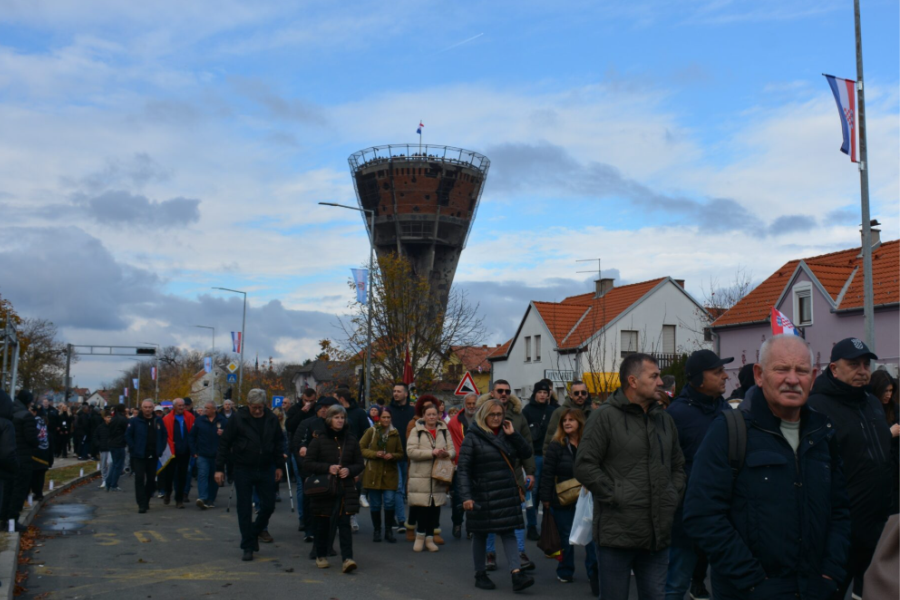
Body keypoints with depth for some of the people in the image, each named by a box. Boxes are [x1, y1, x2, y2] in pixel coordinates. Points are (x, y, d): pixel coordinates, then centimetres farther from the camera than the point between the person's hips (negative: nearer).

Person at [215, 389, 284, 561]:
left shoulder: (271, 419, 2)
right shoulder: (237, 418, -8)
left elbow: (279, 442, 14)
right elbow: (224, 443, -5)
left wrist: (279, 465, 12)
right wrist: (219, 468, -8)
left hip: (265, 470, 3)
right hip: (243, 470, -3)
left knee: (268, 505, 5)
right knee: (244, 509, 2)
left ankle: (258, 529, 34)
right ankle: (248, 546, 11)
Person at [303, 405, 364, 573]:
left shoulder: (351, 440, 8)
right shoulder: (319, 440, 0)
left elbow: (359, 464, 13)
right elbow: (307, 465, -3)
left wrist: (349, 470, -9)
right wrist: (327, 468, -16)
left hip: (345, 490, 1)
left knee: (344, 523, -7)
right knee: (323, 524, 8)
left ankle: (347, 558, -13)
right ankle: (321, 556, 25)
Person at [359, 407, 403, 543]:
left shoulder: (395, 433, 5)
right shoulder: (371, 431, 0)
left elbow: (401, 454, 11)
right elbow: (360, 449, 0)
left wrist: (392, 455, -10)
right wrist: (374, 454, -14)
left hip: (390, 474, 1)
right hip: (373, 473, -1)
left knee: (389, 502, -7)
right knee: (375, 504, 4)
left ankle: (388, 531, 8)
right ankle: (377, 530, 19)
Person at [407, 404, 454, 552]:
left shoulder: (444, 431, 11)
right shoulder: (416, 431, -1)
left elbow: (452, 450, 8)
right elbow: (410, 451, -12)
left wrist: (446, 454, -16)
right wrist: (432, 453, -18)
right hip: (421, 476, -3)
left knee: (435, 508, 6)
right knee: (423, 507, -2)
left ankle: (430, 538, 18)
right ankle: (420, 536, 16)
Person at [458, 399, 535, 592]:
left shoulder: (507, 434, 10)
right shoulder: (473, 437, -6)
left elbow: (527, 453, 3)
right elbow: (463, 469, -11)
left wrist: (513, 434, -8)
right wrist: (466, 496, -18)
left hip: (507, 494, 4)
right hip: (482, 495, -4)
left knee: (509, 532, -2)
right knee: (481, 534, 7)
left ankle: (516, 574, -6)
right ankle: (480, 575, 20)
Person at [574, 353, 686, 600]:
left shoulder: (664, 418, 13)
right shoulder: (605, 416, -7)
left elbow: (678, 465, 23)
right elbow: (584, 467, -11)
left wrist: (674, 495, 8)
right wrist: (616, 496, -14)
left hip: (658, 535, 6)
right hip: (617, 532, -6)